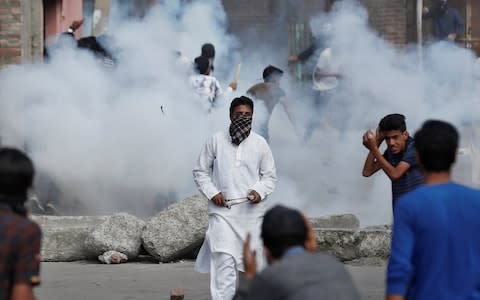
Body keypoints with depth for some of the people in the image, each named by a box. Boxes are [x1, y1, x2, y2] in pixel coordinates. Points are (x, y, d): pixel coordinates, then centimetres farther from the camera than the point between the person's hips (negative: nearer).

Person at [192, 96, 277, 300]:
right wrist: (212, 192, -6)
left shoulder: (260, 144, 5)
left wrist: (260, 191, -9)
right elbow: (200, 171, 9)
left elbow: (270, 176, 11)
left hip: (251, 210, 2)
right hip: (222, 211, -2)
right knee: (224, 260, -14)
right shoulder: (215, 141, 2)